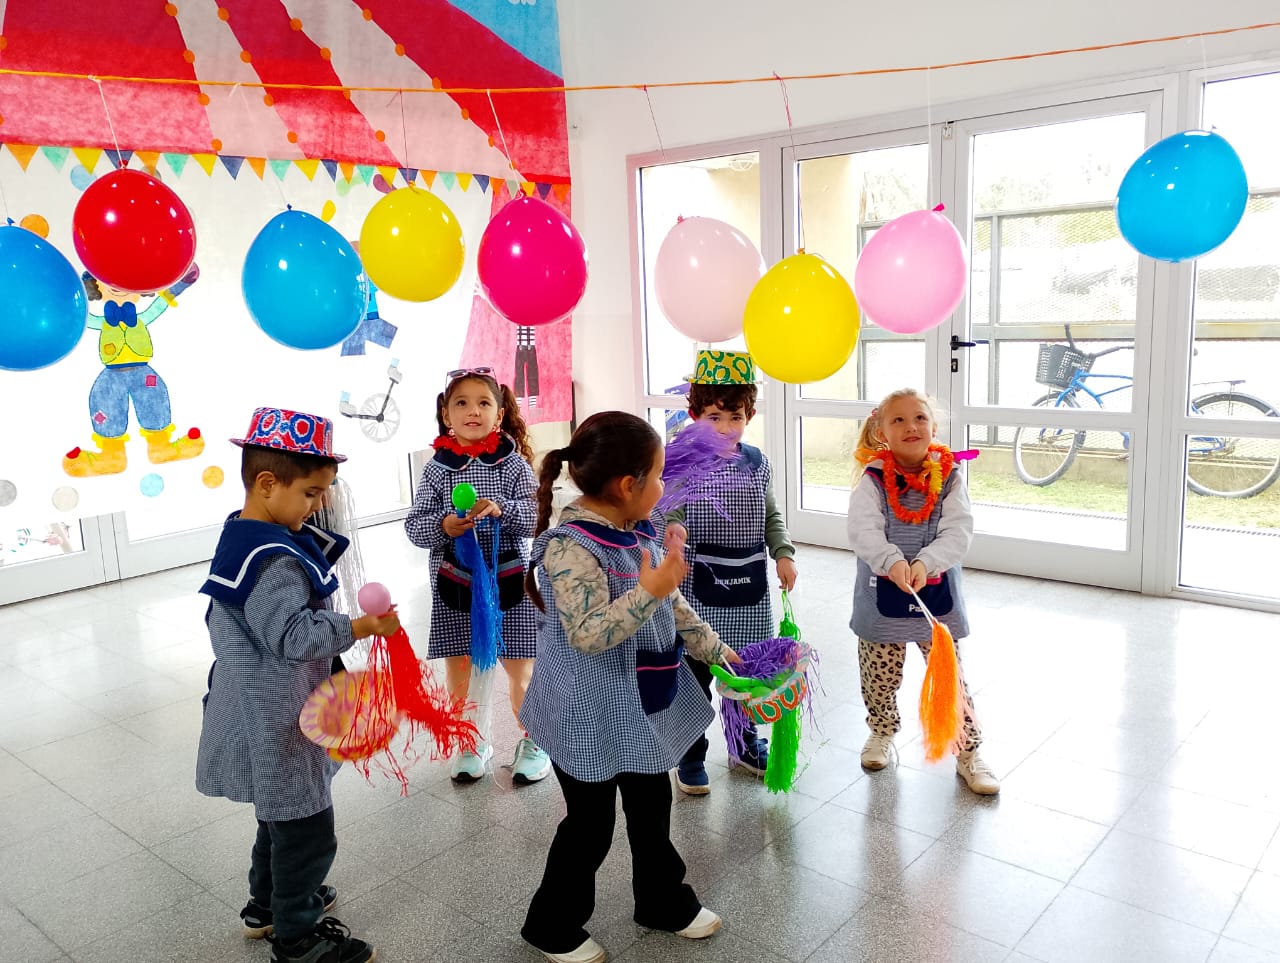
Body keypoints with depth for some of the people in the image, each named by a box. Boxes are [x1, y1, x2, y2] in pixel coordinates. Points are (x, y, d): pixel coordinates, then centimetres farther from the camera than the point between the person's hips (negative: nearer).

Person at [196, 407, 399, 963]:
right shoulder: (273, 560, -27)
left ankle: (267, 905, 44)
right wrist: (362, 627, -28)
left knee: (280, 814, 27)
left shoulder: (244, 539, 7)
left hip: (262, 714, 11)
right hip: (274, 722, -11)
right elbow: (294, 635, -30)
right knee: (306, 829, 5)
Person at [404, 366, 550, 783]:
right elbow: (414, 525, -1)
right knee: (459, 668, 13)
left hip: (508, 579, -2)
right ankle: (475, 742, 34)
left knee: (521, 669, 8)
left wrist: (502, 509, -28)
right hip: (454, 583, 2)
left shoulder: (513, 463, -4)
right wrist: (443, 526, -20)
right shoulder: (437, 469, 0)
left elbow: (534, 518, -10)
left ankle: (533, 742, 29)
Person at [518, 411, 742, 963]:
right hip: (591, 714, -8)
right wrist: (650, 590, -37)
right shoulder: (570, 547, -27)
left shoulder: (639, 533, 0)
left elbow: (671, 605, 13)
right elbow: (589, 635, -33)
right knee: (590, 823, 9)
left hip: (643, 707, 8)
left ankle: (664, 900, 45)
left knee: (653, 804, 22)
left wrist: (712, 647, 19)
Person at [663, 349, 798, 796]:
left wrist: (783, 554, 4)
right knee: (696, 672, 5)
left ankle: (745, 743, 37)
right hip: (699, 586, -4)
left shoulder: (757, 462, 4)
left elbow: (771, 516, 15)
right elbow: (670, 520, -13)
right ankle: (691, 758, 21)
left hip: (749, 585, 4)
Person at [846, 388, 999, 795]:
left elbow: (958, 532, -14)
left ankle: (968, 753, 24)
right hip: (882, 597, 0)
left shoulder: (949, 479, -5)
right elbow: (863, 531, -20)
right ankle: (882, 732, 42)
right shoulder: (873, 481, -9)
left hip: (937, 597, 0)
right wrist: (891, 561, -36)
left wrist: (925, 563, -30)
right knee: (880, 679, 15)